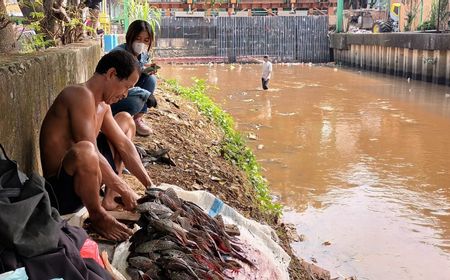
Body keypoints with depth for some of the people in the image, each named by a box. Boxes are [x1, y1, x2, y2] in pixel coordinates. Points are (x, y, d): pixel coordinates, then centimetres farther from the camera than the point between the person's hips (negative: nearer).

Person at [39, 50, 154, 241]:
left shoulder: (102, 104, 8)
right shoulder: (81, 96, -21)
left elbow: (124, 145, 10)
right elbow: (91, 153, -28)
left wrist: (150, 186, 7)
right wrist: (124, 190, -19)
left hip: (80, 177, 10)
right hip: (61, 191, -10)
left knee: (125, 119, 19)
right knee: (84, 150, -43)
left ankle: (110, 198, 12)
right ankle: (97, 216, -12)